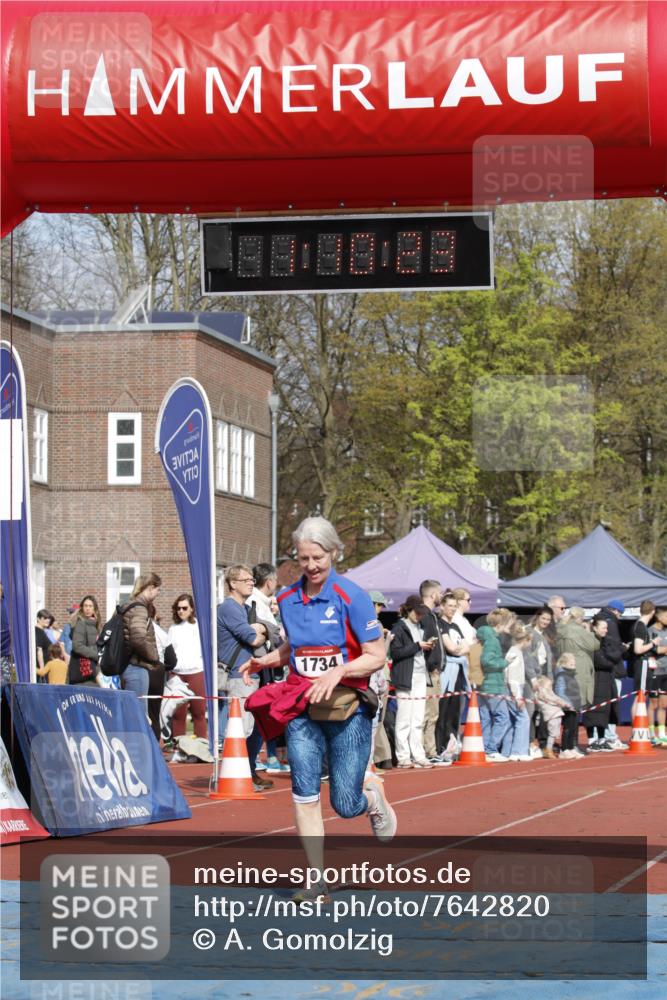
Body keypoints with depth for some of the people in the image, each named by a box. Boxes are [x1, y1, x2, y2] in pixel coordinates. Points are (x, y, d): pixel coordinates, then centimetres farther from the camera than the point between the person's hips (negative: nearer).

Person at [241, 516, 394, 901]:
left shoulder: (352, 597, -10)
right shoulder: (287, 600, 6)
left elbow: (376, 656, -10)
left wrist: (339, 671, -24)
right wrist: (263, 661, 4)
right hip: (303, 710, 4)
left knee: (346, 804, -2)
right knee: (304, 794, -8)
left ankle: (374, 794, 35)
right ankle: (317, 879, -1)